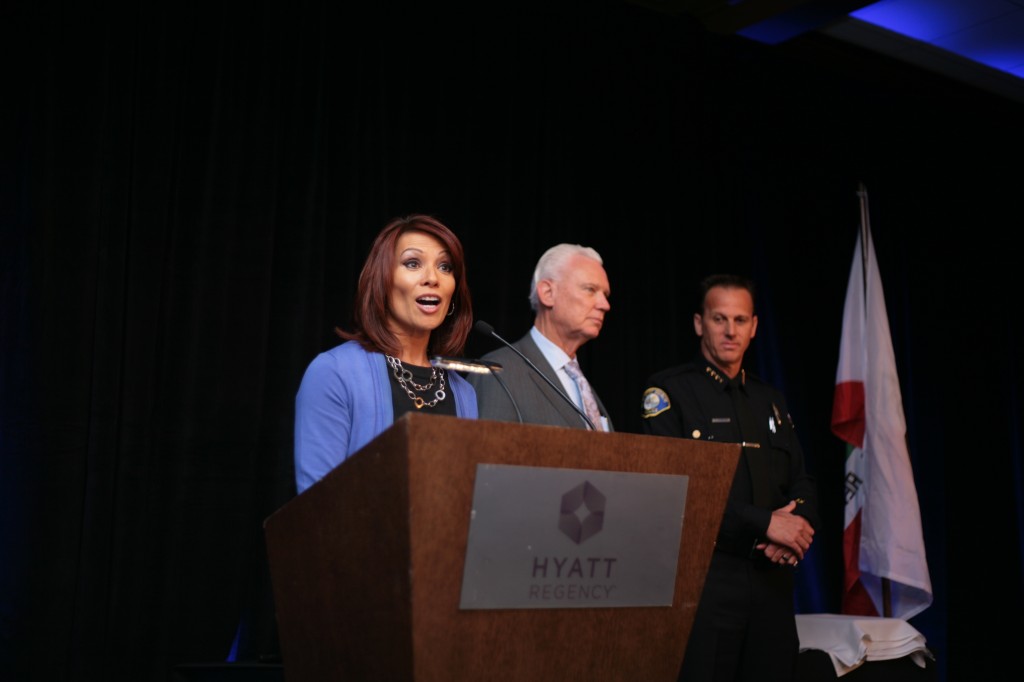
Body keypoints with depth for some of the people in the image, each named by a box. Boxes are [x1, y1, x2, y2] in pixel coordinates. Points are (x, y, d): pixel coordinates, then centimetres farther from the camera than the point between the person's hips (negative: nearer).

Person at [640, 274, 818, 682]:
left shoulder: (771, 400, 16)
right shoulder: (669, 391, -4)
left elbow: (802, 484, 16)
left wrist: (797, 528, -8)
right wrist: (764, 523, -17)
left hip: (771, 579, 6)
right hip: (702, 576, -5)